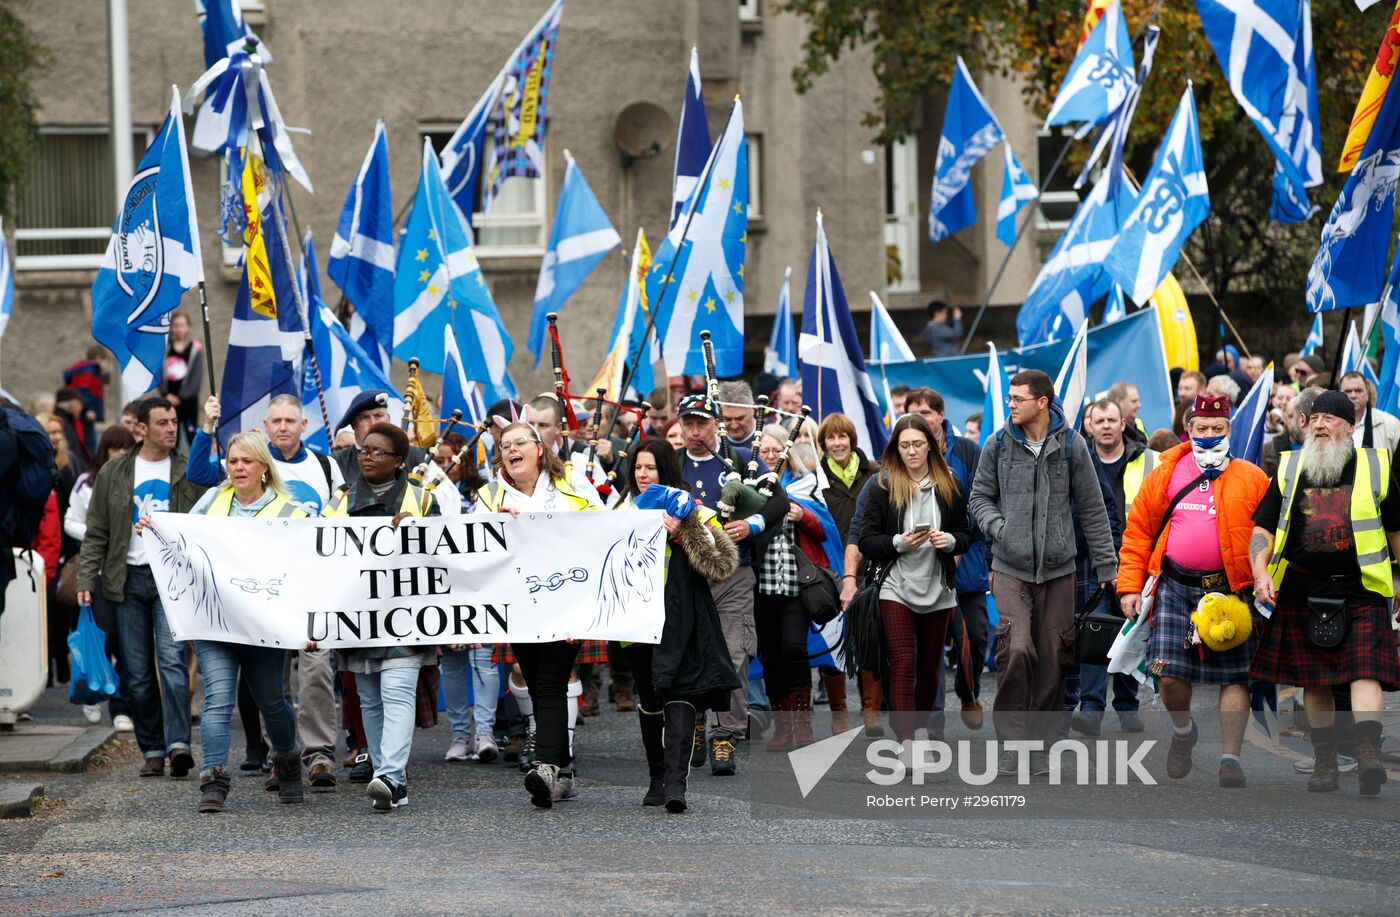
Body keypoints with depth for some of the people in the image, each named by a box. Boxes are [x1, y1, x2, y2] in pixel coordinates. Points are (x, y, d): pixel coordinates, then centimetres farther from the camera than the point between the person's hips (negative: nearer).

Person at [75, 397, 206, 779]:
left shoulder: (190, 473, 6)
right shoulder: (114, 474, 9)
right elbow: (96, 533, 10)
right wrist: (86, 580, 0)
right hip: (129, 579, 2)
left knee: (172, 658, -17)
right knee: (138, 672, 3)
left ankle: (178, 743, -23)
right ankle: (151, 750, 11)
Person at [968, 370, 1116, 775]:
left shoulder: (1071, 446, 2)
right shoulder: (998, 445, 3)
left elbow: (1092, 509, 7)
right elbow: (980, 496, 13)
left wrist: (1106, 568, 7)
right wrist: (997, 526, -8)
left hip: (1058, 570, 1)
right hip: (1010, 568, -1)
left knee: (1051, 658, 2)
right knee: (1016, 649, -18)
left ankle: (1042, 745, 13)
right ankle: (1011, 739, -6)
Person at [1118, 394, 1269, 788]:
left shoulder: (1252, 479, 4)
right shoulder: (1165, 474, 8)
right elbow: (1138, 530, 10)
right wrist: (1130, 585, 3)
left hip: (1233, 589, -1)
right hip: (1176, 588, 1)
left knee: (1234, 677, -2)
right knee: (1169, 674, -5)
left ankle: (1230, 759, 5)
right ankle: (1183, 732, 24)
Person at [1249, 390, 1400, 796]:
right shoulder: (1289, 470, 9)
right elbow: (1263, 529, 7)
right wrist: (1261, 573, -9)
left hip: (1362, 590, -2)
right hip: (1301, 591, 2)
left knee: (1365, 671, -16)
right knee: (1314, 681, 6)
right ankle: (1324, 762, 16)